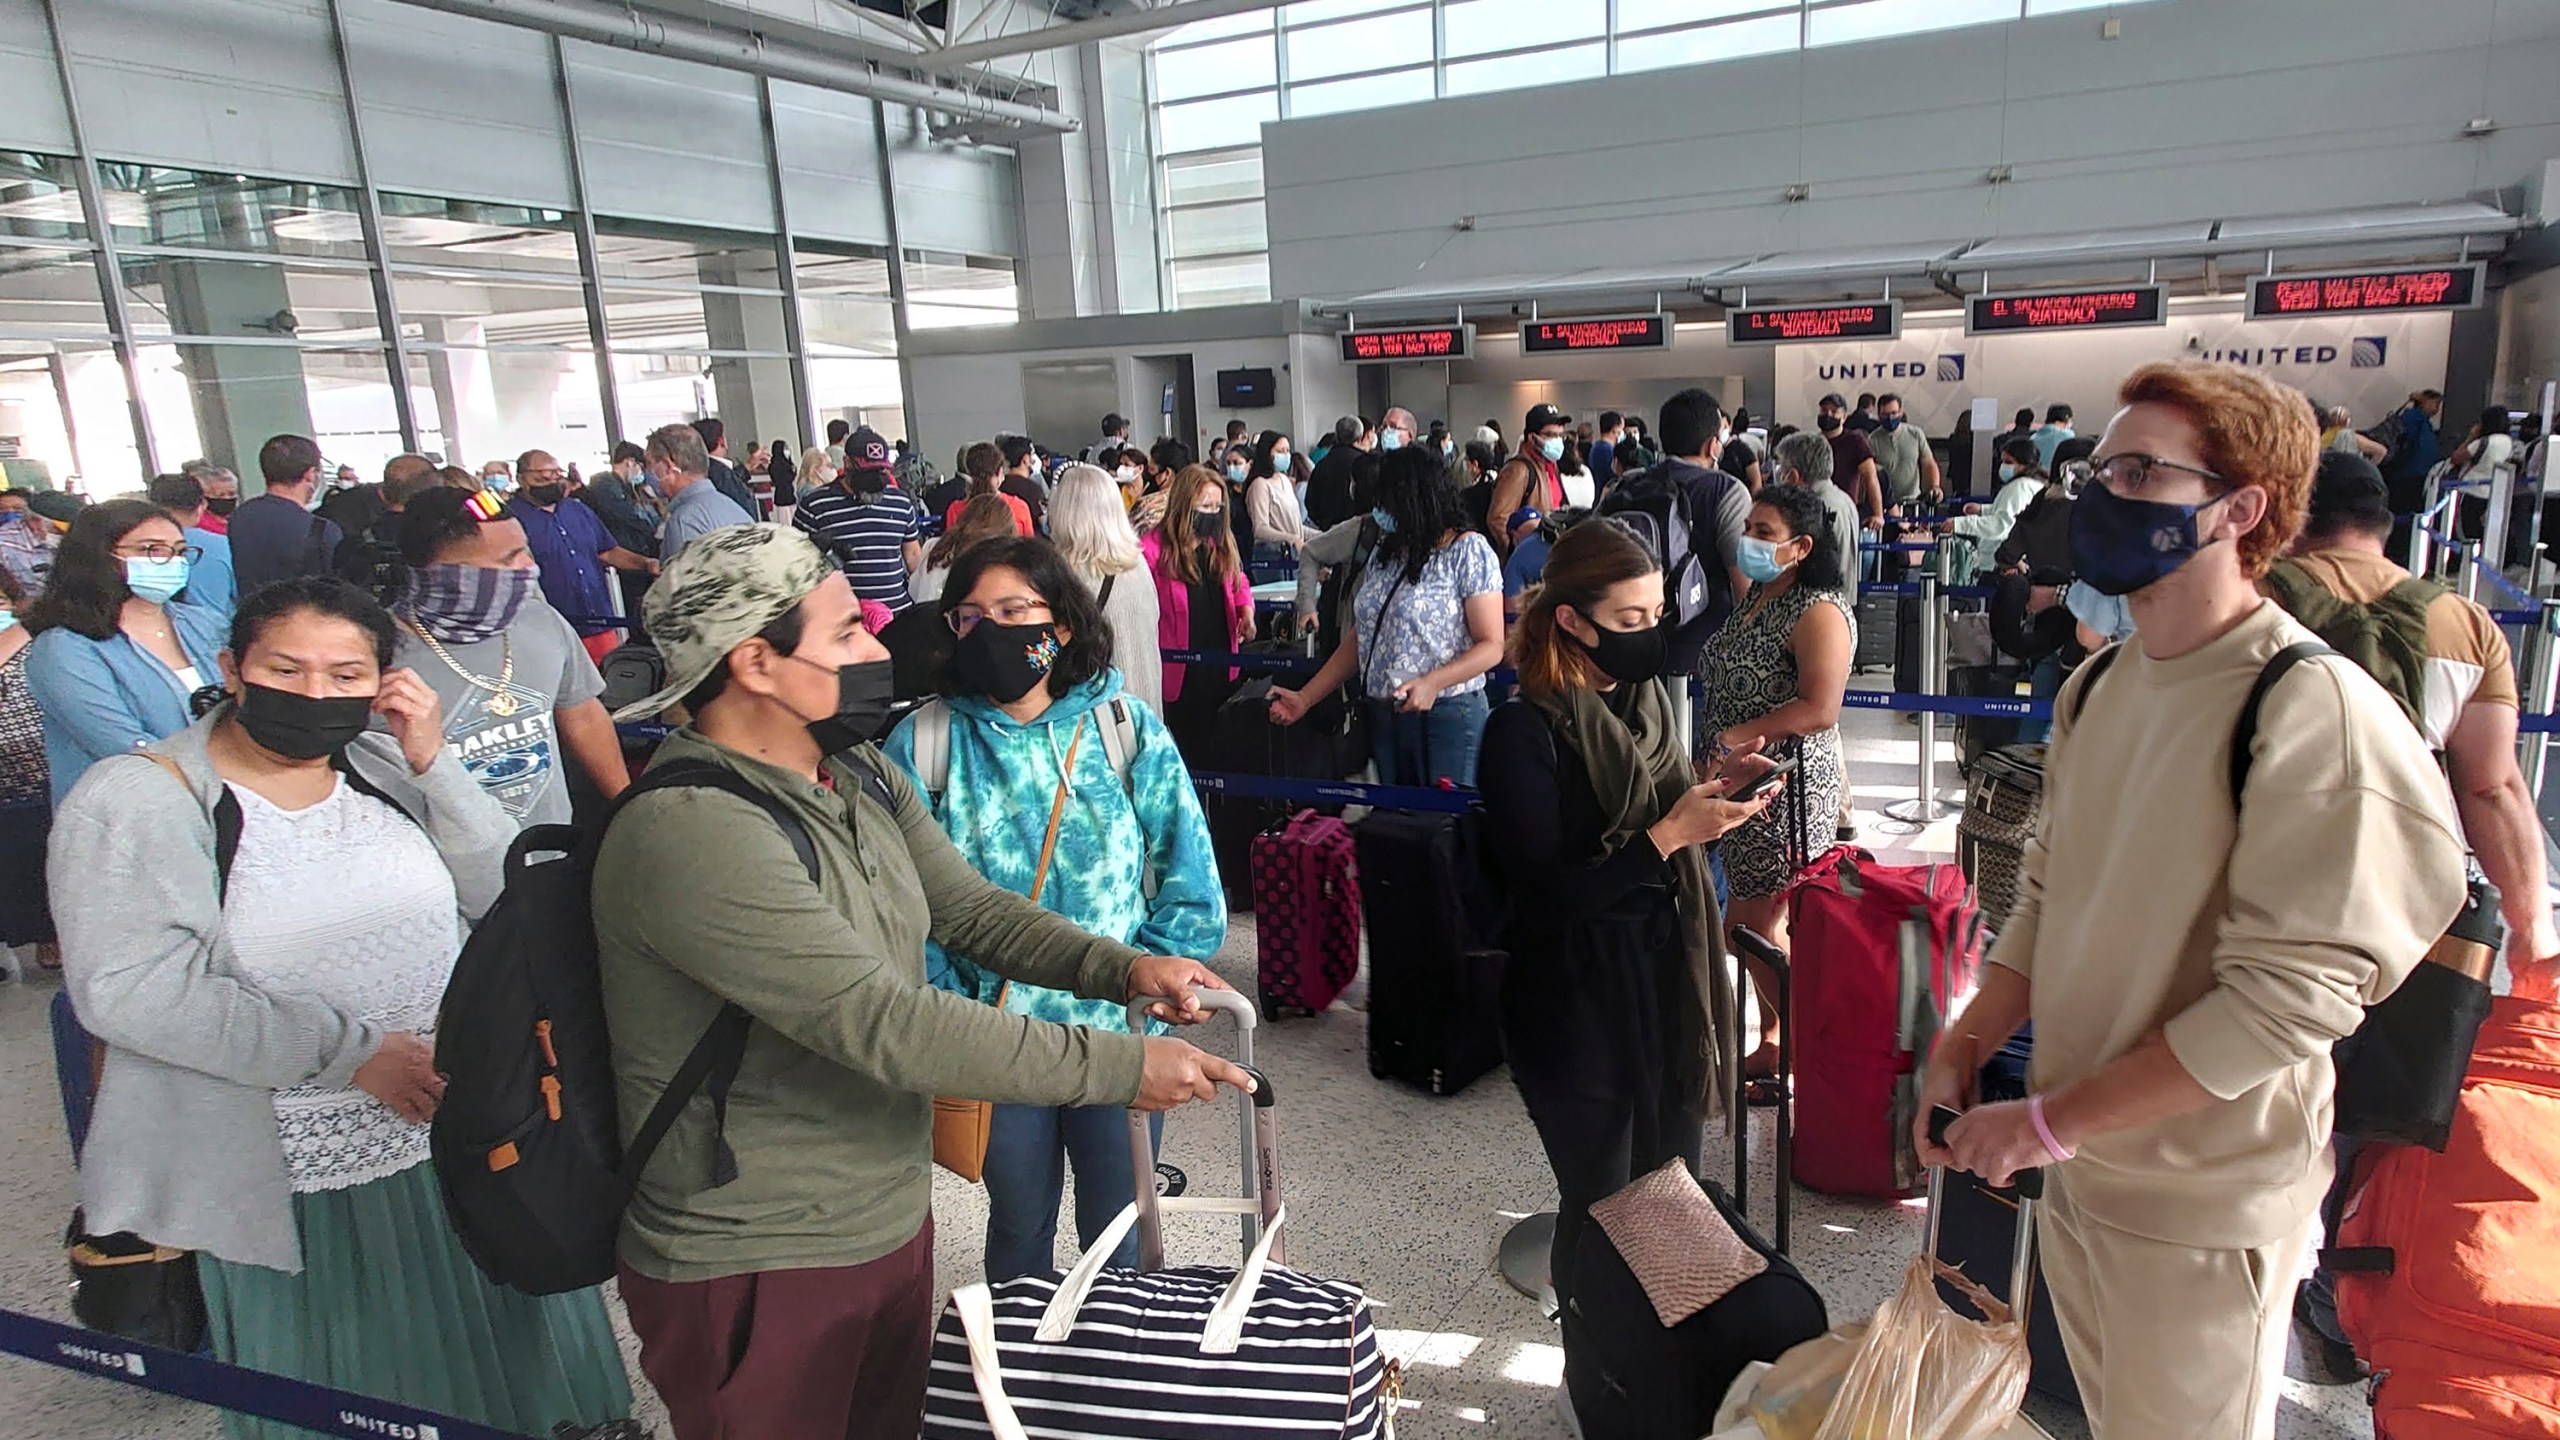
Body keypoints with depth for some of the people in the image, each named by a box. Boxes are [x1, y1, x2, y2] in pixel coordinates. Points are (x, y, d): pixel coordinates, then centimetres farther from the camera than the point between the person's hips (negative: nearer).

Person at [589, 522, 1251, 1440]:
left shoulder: (864, 779, 2)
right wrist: (1120, 1067, -29)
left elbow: (971, 909, 4)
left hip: (891, 1219, 8)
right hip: (758, 1271, -8)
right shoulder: (689, 834, -28)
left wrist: (1124, 969, -13)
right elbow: (883, 1023, -32)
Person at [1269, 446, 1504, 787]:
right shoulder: (1385, 553, 14)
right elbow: (1359, 639, 15)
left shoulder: (1468, 550, -5)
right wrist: (1305, 699, 8)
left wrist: (1432, 683, -24)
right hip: (1382, 717, 6)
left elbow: (1491, 646, -10)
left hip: (1447, 716, -5)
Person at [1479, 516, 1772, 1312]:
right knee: (1604, 1211, 7)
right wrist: (1669, 834, -24)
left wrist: (1711, 792, -3)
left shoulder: (1645, 699, 5)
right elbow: (1544, 896, -20)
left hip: (1666, 984, 7)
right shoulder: (1525, 731, -17)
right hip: (1577, 1006, -7)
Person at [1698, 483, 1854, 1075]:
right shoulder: (1757, 599, 12)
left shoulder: (1819, 611, -16)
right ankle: (1773, 1039, 28)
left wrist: (1738, 735, -22)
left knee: (1758, 924, -3)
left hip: (1789, 787, -9)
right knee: (1758, 919, 15)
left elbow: (1819, 708, -26)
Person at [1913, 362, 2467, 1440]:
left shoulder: (2312, 710, -21)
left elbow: (2289, 997, -24)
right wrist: (1964, 1048, -3)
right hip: (2075, 1167, 6)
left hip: (2204, 1205, -6)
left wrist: (2051, 1120, -21)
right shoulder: (2098, 686, 2)